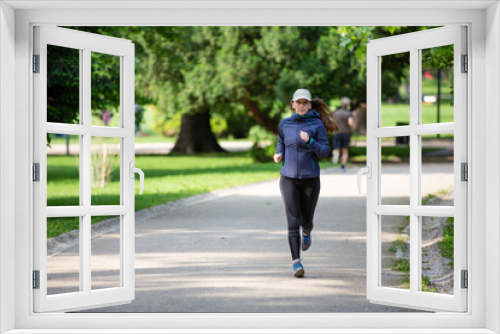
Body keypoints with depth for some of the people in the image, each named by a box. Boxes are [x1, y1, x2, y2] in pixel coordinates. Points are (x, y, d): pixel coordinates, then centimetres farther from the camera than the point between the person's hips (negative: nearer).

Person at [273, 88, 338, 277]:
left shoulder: (317, 124, -4)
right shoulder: (284, 124, 4)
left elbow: (325, 151, -7)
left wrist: (309, 141, -24)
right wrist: (278, 155, 1)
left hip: (310, 179, -1)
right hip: (288, 179, 1)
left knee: (306, 219, 14)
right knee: (293, 222, -12)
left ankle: (306, 233, 51)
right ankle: (296, 262, -11)